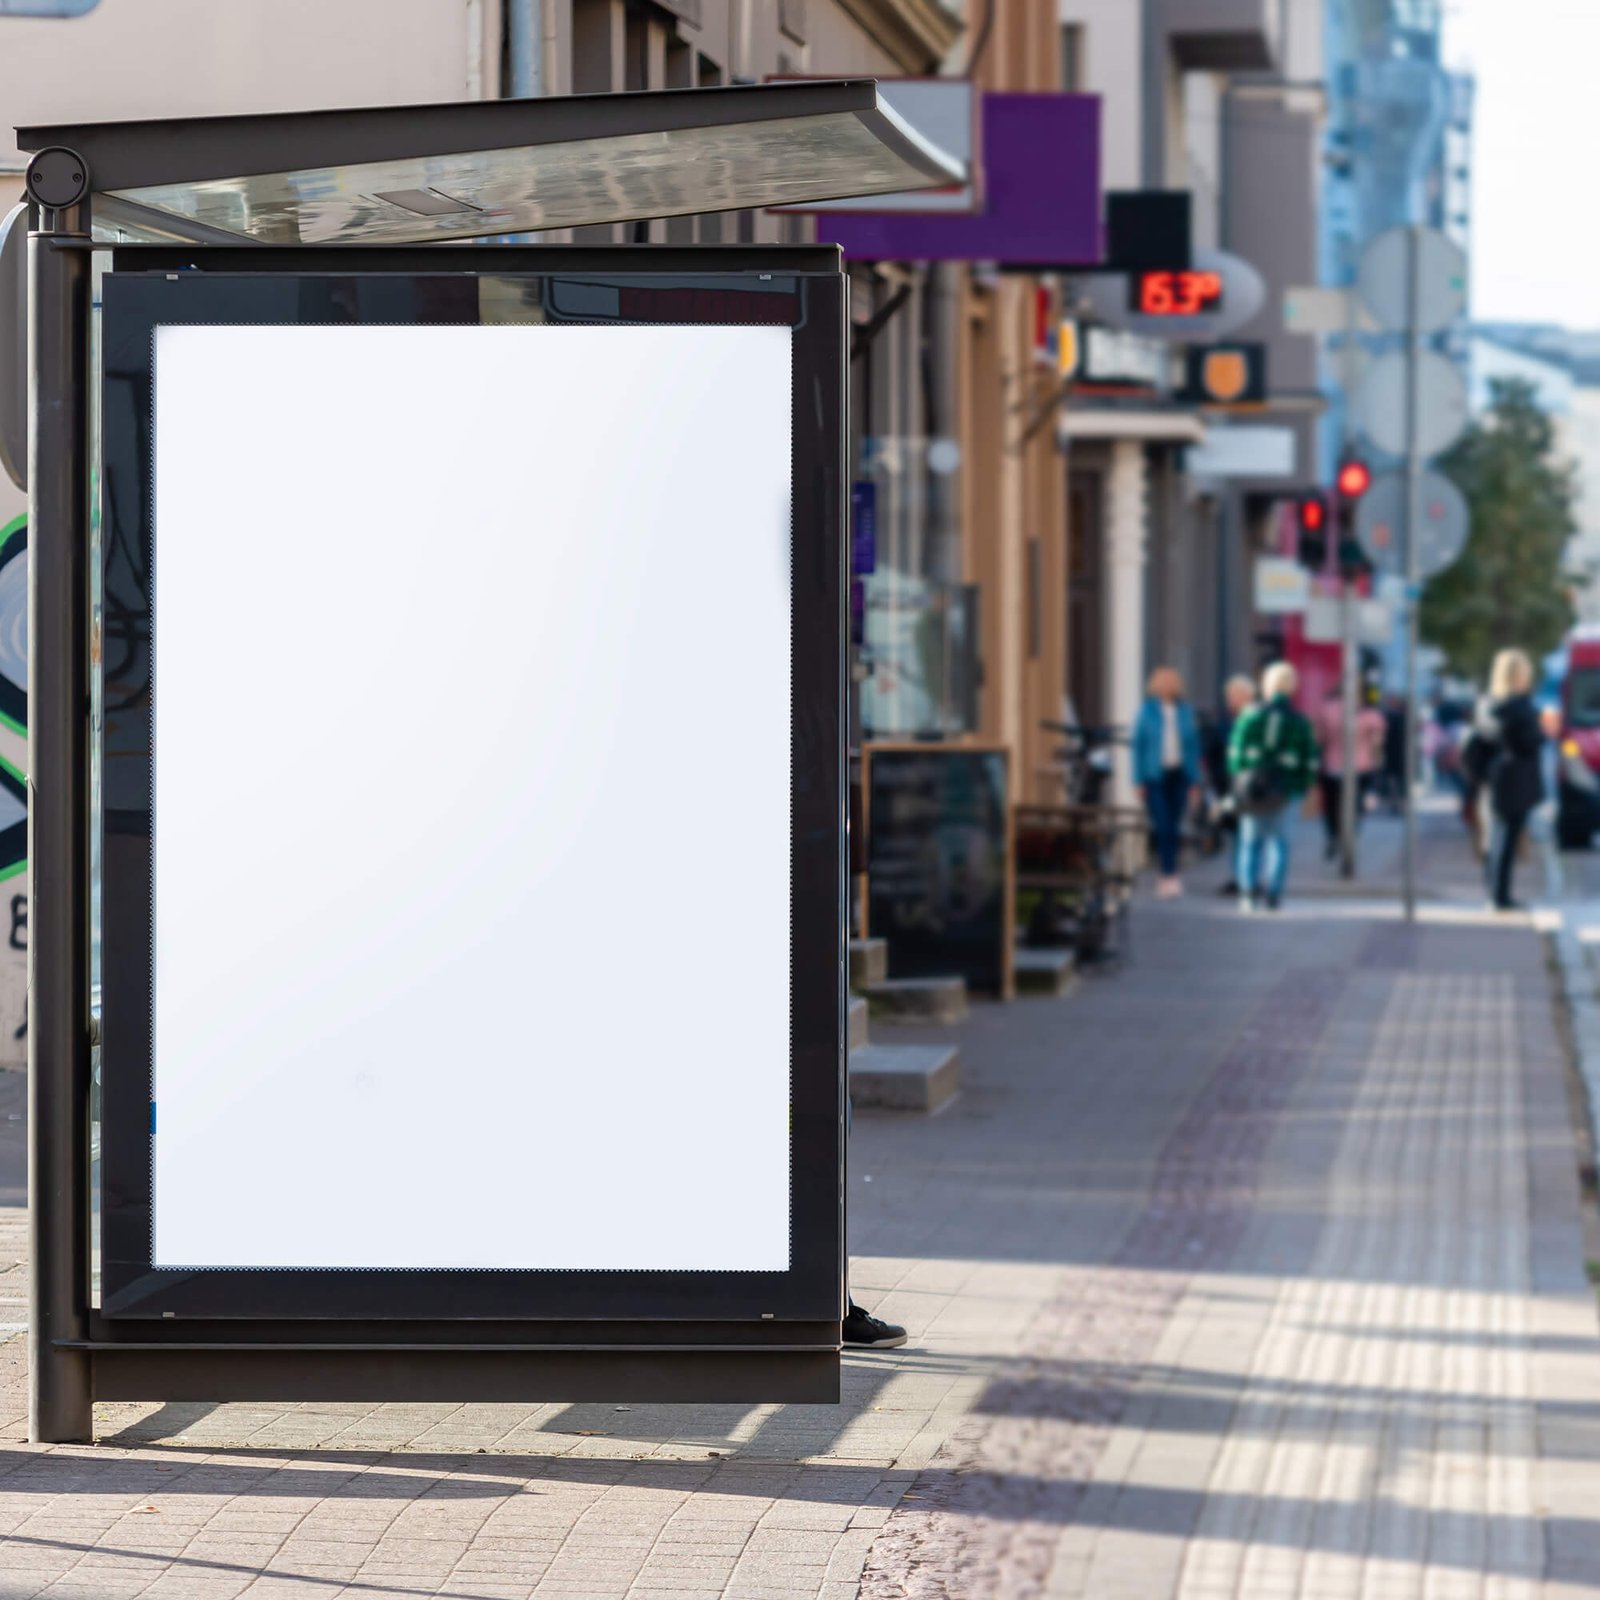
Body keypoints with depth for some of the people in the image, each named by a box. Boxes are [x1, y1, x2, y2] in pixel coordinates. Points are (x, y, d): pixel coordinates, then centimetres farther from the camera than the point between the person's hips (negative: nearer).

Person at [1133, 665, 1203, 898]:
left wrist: (1195, 780, 7)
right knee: (1162, 826, -13)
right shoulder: (1147, 712, -1)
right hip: (1155, 776, -3)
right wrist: (1139, 781, -4)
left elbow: (1193, 746, 10)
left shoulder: (1184, 711, 7)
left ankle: (1166, 877, 14)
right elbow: (1138, 746, 0)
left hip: (1178, 775, 3)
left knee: (1174, 827, 4)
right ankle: (1169, 874, -16)